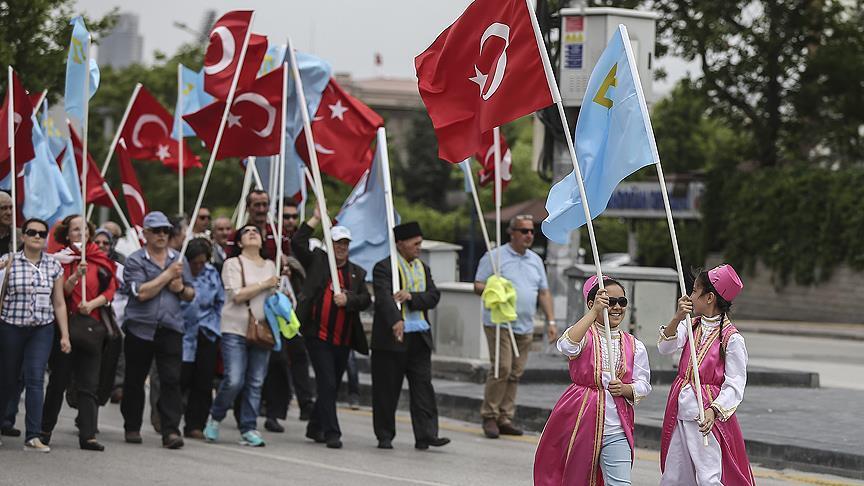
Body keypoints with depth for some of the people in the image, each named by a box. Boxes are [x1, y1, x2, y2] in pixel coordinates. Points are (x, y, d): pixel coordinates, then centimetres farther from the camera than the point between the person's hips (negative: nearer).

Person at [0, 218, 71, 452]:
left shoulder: (54, 266, 5)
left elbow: (59, 303, 8)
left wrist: (65, 335, 6)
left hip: (42, 329, 1)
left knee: (35, 380, -11)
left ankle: (33, 437, -14)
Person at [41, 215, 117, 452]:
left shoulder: (100, 259, 10)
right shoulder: (61, 258, 2)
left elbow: (110, 290, 5)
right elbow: (62, 292, -7)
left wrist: (91, 304, -10)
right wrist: (75, 277, -25)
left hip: (91, 324, 2)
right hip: (65, 323, -2)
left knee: (89, 383, -3)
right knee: (59, 379, 3)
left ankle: (88, 435, -6)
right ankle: (45, 430, 15)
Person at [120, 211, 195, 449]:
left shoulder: (179, 259, 13)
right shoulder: (135, 261, -1)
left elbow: (191, 294, 19)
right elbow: (141, 293, -14)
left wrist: (181, 288, -5)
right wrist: (169, 274, -11)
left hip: (170, 329, 2)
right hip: (140, 329, -2)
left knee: (171, 380, -10)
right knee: (134, 380, 9)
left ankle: (171, 431, -12)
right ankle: (132, 427, 24)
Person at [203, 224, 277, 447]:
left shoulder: (270, 265, 16)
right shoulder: (233, 264, -2)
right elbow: (237, 295, -13)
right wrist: (264, 284, -10)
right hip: (236, 329, -5)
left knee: (255, 383, 1)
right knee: (234, 380, -13)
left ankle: (249, 429, 6)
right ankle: (215, 418, 10)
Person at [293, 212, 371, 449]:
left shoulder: (357, 272, 14)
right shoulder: (317, 261, 6)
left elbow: (366, 299, 6)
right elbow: (297, 243, -6)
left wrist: (348, 300, -14)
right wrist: (315, 219, -7)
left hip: (343, 339, 5)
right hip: (318, 336, -4)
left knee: (332, 386, 13)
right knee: (327, 384, -10)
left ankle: (315, 427, 29)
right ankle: (332, 433, -10)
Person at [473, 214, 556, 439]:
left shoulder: (536, 260, 17)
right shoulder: (495, 257, -1)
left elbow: (544, 292, 20)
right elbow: (478, 286, -2)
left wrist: (550, 321, 11)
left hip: (525, 327, 6)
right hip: (499, 324, -6)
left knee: (515, 374, 4)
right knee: (502, 368, -14)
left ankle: (505, 418, 9)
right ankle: (489, 416, -5)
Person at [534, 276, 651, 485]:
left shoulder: (634, 346, 7)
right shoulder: (584, 335, -4)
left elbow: (643, 385, 8)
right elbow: (567, 346, -28)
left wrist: (624, 389, -14)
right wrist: (594, 312, -29)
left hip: (615, 429, 2)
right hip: (580, 421, -2)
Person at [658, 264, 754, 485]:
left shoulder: (732, 339, -11)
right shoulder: (691, 326, 8)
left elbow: (735, 385, -13)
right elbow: (665, 347, -6)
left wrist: (713, 411, -26)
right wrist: (678, 318, -18)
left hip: (708, 416, -7)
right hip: (681, 410, 7)